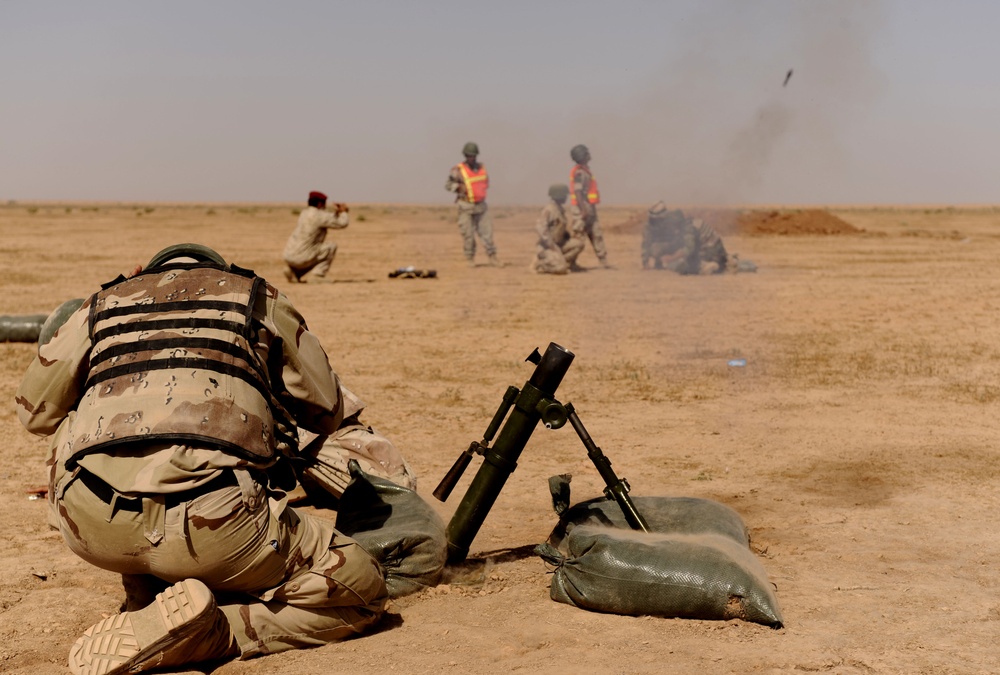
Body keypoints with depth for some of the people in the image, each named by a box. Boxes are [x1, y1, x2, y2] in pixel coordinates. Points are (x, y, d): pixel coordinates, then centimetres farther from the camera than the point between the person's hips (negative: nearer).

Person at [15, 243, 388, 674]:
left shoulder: (103, 304, 26)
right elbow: (327, 411, 26)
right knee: (360, 591, 13)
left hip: (90, 525, 4)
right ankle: (184, 638, -8)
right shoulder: (259, 299, 21)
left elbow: (35, 411, 33)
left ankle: (148, 599, 13)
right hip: (208, 521, -3)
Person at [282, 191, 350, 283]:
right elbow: (343, 223, -5)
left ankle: (293, 272, 14)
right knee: (331, 247, 2)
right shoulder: (319, 215, -13)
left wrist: (337, 212, 20)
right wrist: (343, 212, 14)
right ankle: (319, 275, -3)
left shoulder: (305, 212, 13)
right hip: (301, 257, -8)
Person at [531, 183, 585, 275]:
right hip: (548, 246, -9)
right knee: (561, 269, -23)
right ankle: (540, 264, 0)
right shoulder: (549, 209, -15)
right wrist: (549, 242, -28)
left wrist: (572, 234, 7)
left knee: (579, 244, -3)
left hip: (559, 243, 9)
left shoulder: (560, 209, 14)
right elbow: (540, 227, -24)